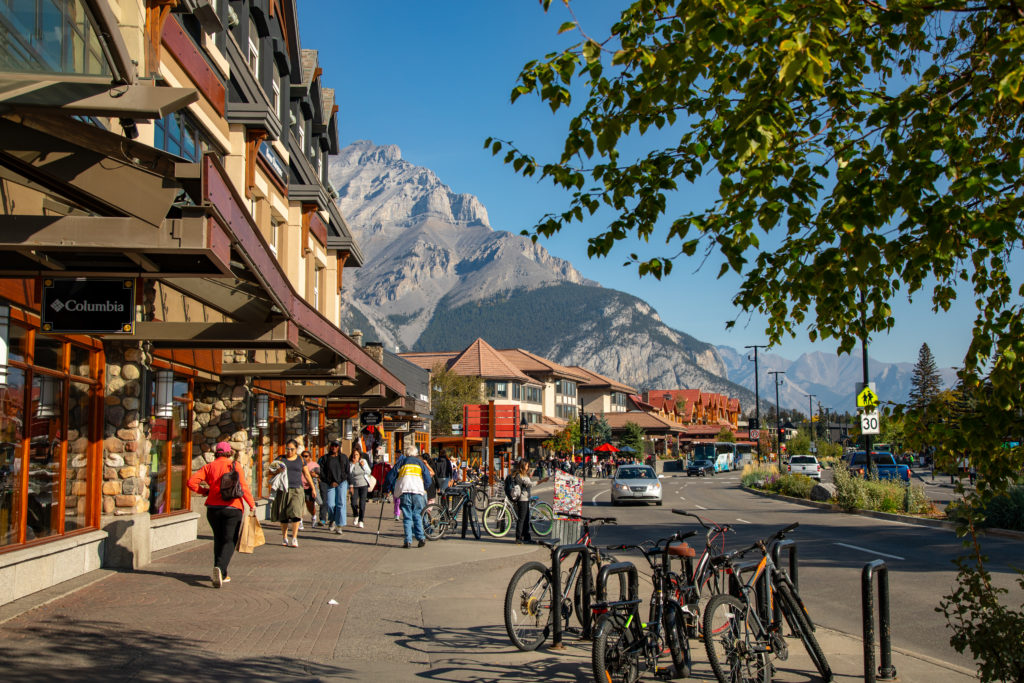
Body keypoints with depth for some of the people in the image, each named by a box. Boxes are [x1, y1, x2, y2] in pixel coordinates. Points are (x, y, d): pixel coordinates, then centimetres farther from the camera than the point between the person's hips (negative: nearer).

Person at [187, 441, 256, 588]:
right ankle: (219, 568, -25)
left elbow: (191, 482, -3)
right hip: (232, 509, -3)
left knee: (218, 540, 17)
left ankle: (222, 575, 17)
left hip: (213, 508, 3)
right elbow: (243, 487, -9)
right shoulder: (234, 466, -1)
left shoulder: (209, 467, 5)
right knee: (229, 541, -1)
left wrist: (205, 491, 11)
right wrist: (252, 504, -2)